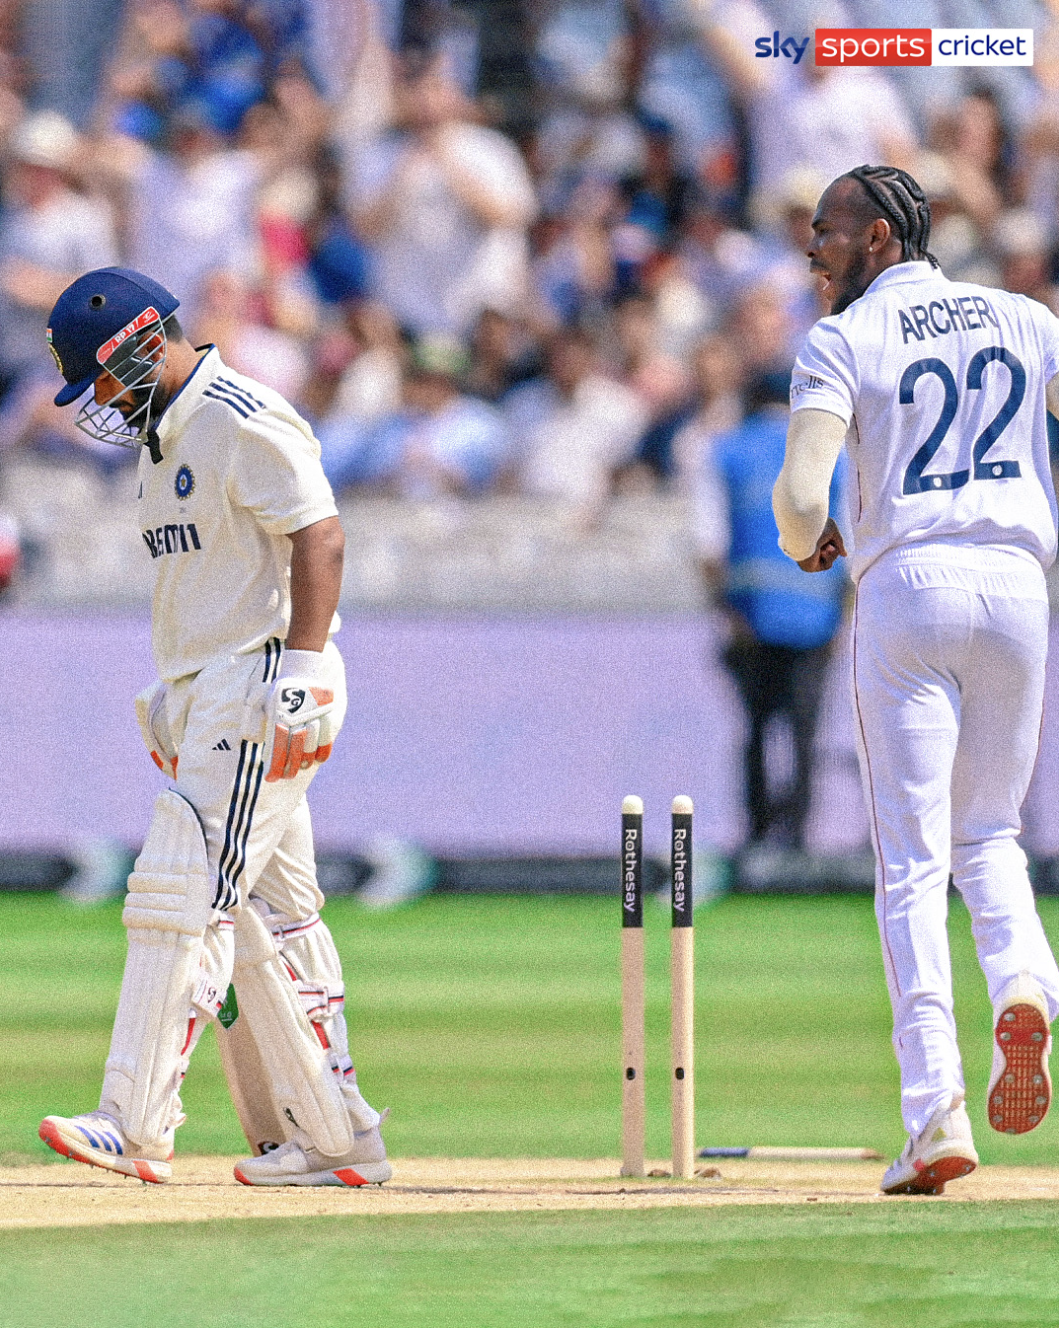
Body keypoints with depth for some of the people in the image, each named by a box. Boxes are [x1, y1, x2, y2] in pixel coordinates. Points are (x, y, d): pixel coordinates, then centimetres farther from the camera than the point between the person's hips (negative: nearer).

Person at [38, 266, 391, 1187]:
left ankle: (136, 1129, -20)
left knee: (185, 896, -16)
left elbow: (319, 538, -19)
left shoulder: (246, 422, -12)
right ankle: (336, 1139, 10)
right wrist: (170, 700, 22)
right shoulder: (164, 434, 19)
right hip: (203, 697, 10)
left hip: (259, 690, -10)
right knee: (267, 915, 8)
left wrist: (302, 674, -26)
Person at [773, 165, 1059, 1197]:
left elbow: (799, 494, -13)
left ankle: (937, 1112, -10)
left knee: (912, 859, -1)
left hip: (905, 585, -4)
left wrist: (803, 545, 8)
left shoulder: (843, 342, -1)